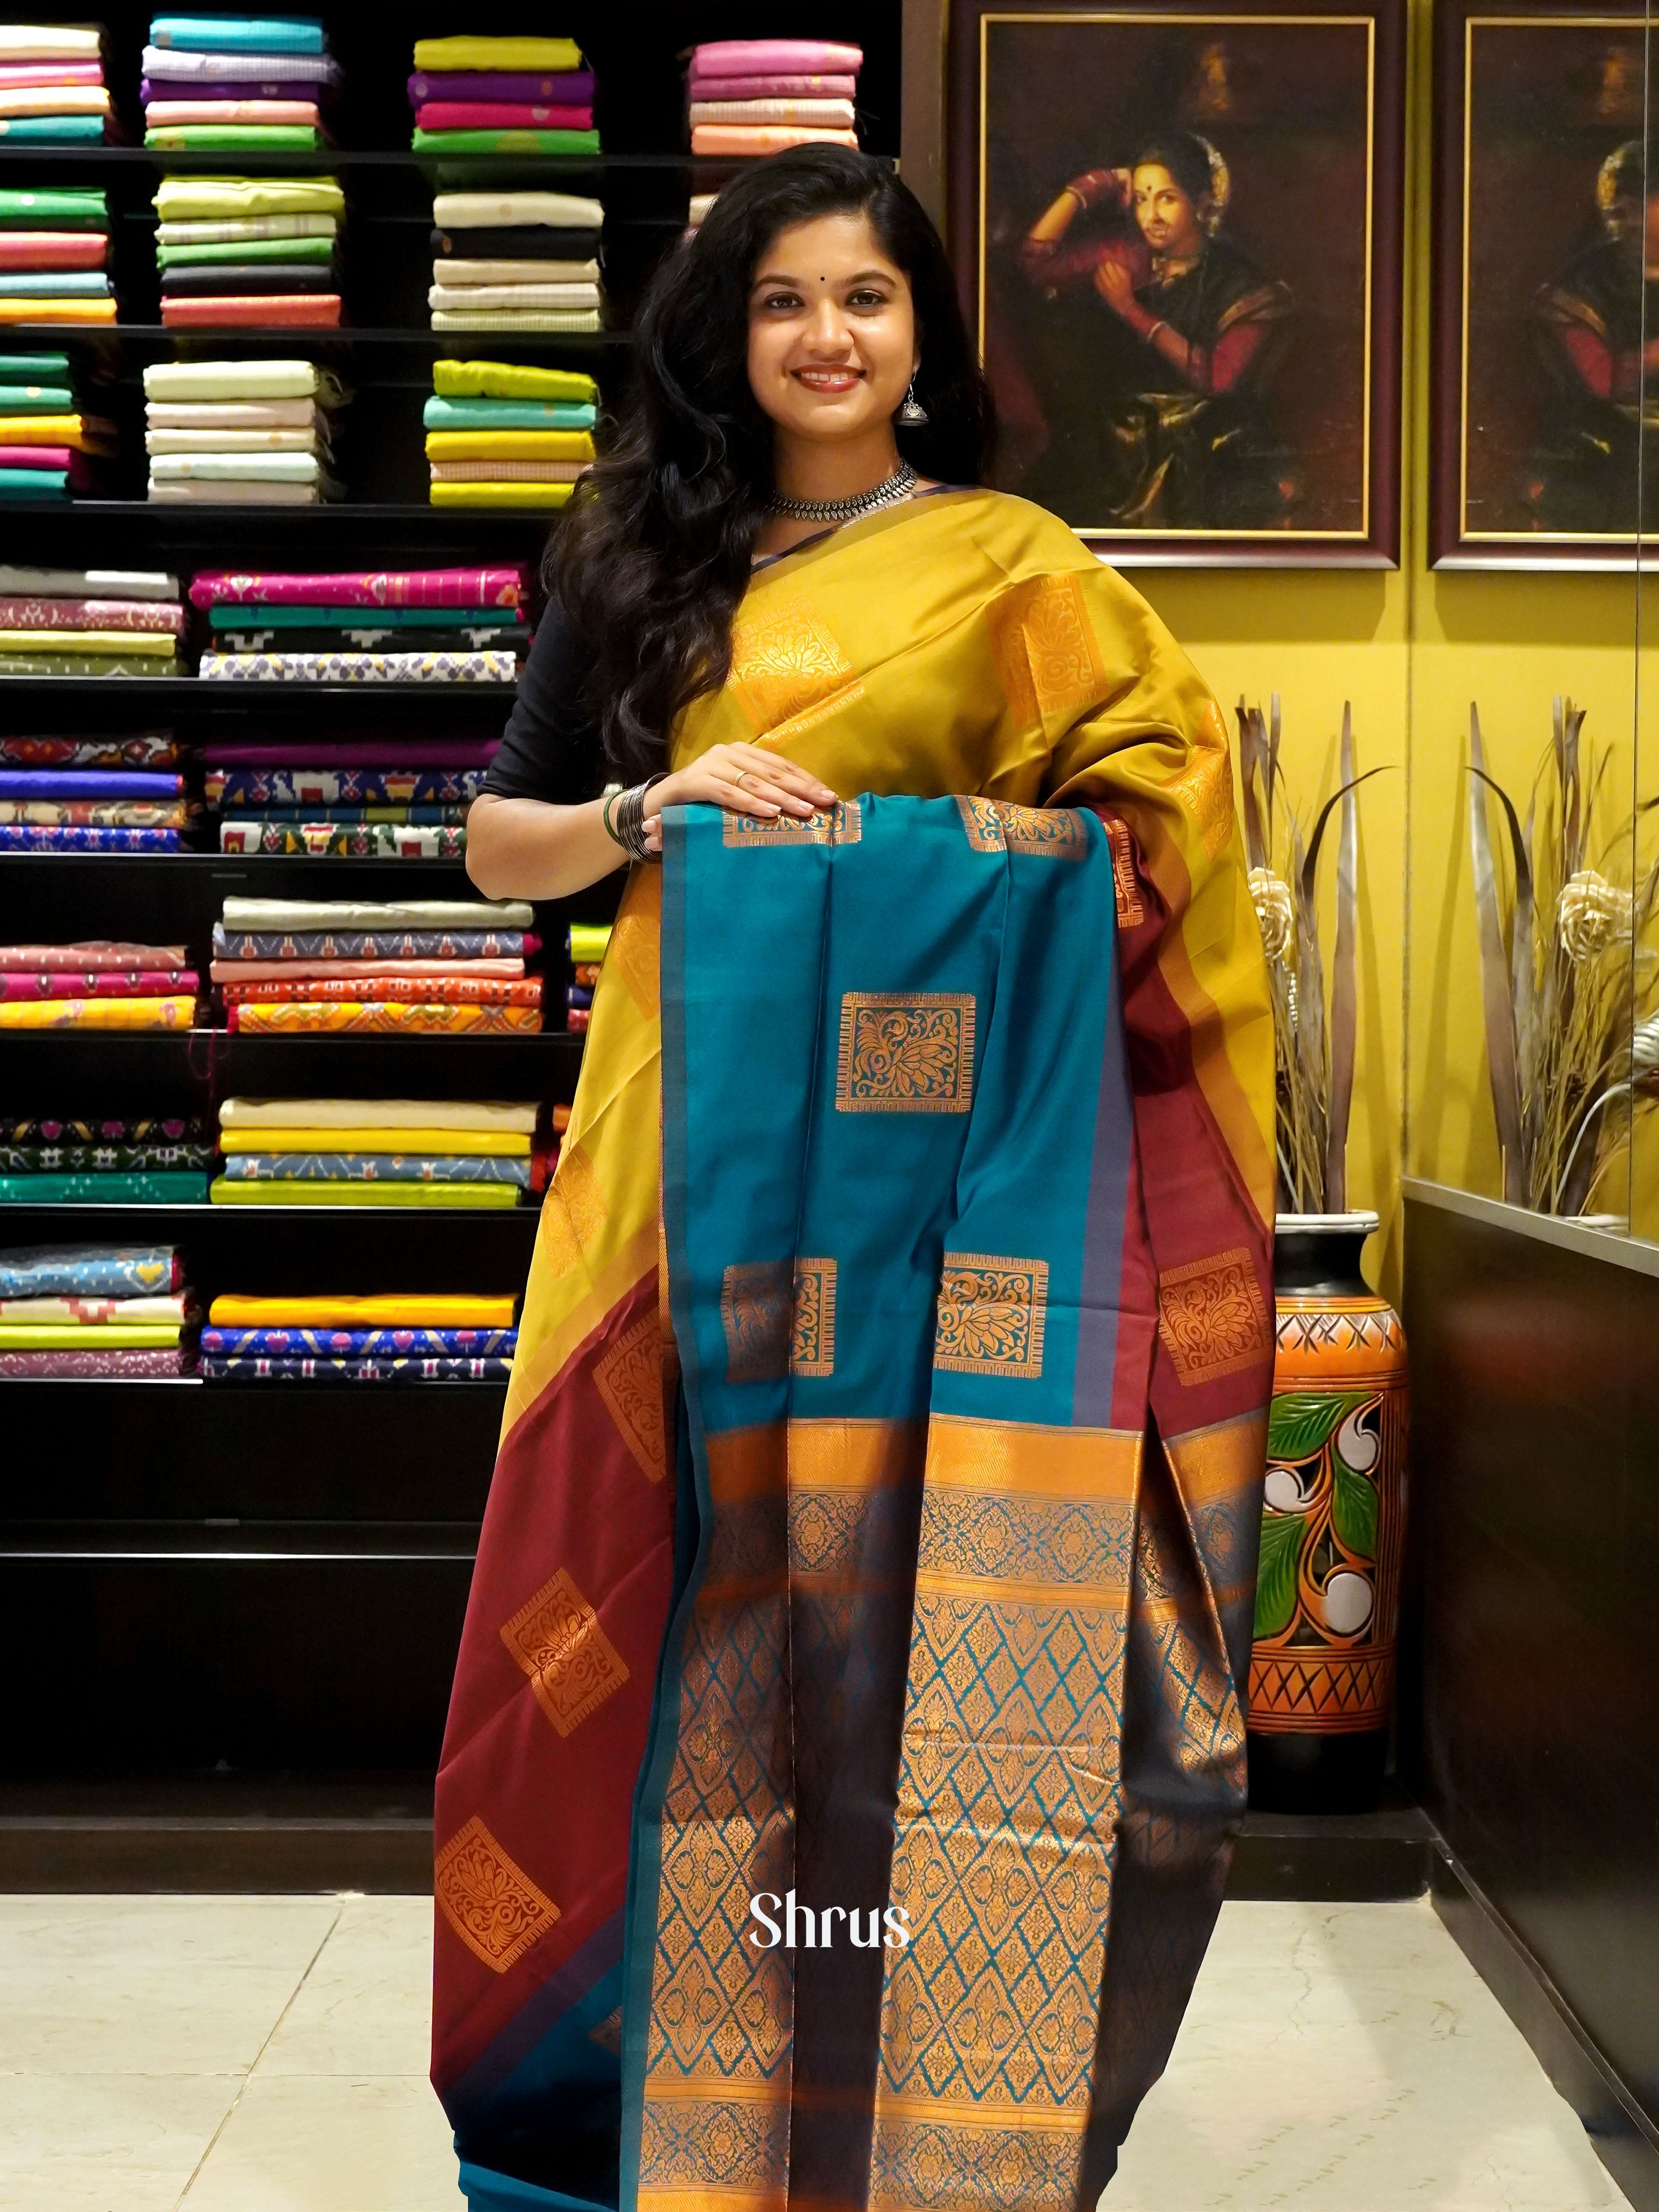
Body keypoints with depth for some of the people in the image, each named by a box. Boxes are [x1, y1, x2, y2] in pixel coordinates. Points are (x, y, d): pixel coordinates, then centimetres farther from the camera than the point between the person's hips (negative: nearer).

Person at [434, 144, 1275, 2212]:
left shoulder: (1016, 566, 5)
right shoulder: (639, 563, 12)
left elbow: (1169, 802, 5)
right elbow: (496, 840, 12)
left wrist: (1003, 851, -13)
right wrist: (658, 812, -7)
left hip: (941, 1146, -2)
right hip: (703, 1133, 2)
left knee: (919, 1588, 1)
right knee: (686, 1568, 3)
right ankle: (674, 2045, 18)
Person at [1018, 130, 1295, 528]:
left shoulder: (1240, 283, -5)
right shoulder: (1126, 257, 3)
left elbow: (1218, 376, -18)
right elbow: (1036, 256, -8)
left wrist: (1131, 310, -15)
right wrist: (1088, 188, -4)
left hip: (1209, 449, -1)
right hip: (1127, 449, 1)